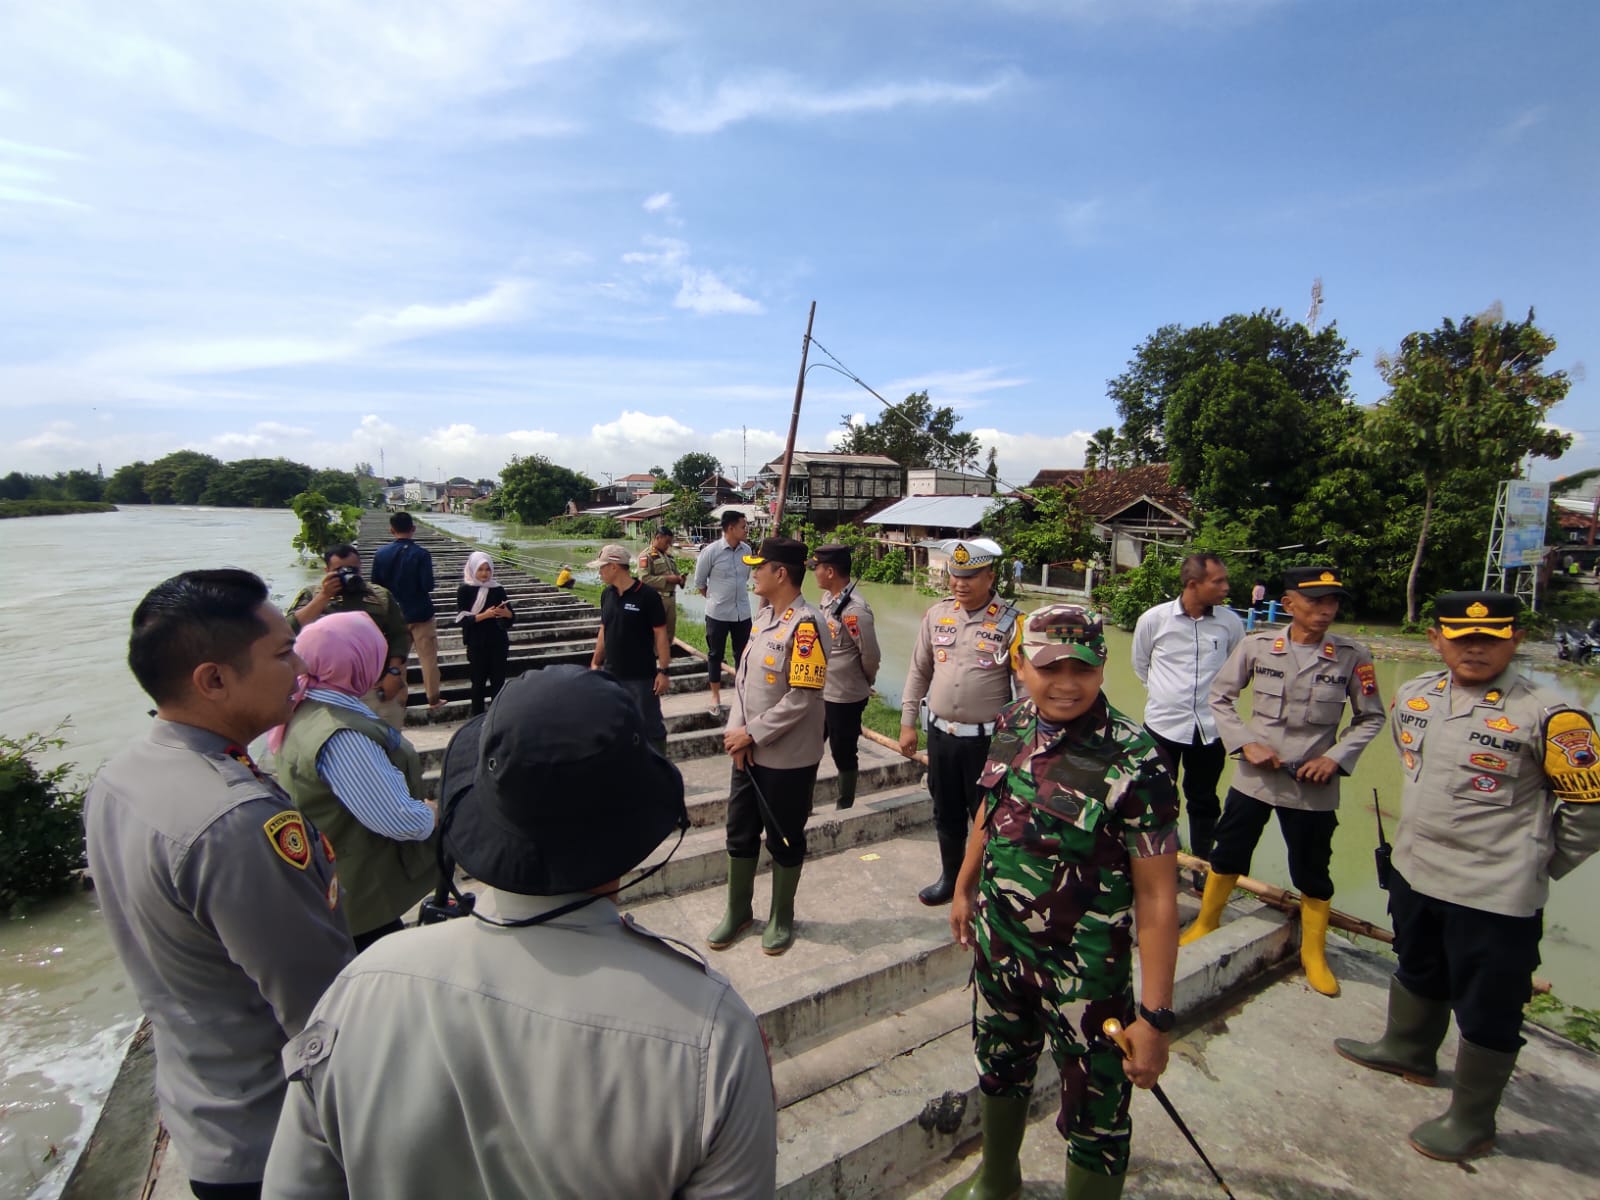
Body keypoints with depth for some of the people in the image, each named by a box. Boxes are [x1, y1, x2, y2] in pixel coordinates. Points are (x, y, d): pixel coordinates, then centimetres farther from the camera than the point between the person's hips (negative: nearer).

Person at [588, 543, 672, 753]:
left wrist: (664, 670, -14)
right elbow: (604, 631, 14)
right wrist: (595, 662, 13)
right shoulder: (607, 594, 5)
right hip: (612, 675, 6)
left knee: (650, 726, 3)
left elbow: (660, 634, -12)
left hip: (642, 676, -6)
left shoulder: (647, 595, -14)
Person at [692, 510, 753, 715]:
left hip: (742, 612, 3)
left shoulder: (747, 550, -3)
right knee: (715, 654, 10)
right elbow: (699, 583, -2)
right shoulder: (710, 551, -14)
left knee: (742, 654, 12)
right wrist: (716, 598, 7)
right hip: (718, 613, -3)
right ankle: (715, 696, 24)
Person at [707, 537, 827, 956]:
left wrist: (752, 734, -16)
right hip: (748, 751, 8)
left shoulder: (806, 625, -20)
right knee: (740, 833, 19)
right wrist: (737, 732, -4)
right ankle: (737, 911, 39)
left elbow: (802, 698, -23)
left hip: (788, 758, -7)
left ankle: (782, 917, 34)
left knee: (784, 840, 12)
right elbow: (743, 678, 9)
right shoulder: (763, 616, 6)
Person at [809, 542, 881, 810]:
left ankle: (845, 807, 29)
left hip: (845, 697, -9)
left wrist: (865, 682, -2)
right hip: (821, 692, 9)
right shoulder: (828, 597, 3)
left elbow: (871, 655, -20)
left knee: (843, 754, 10)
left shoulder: (854, 609, -25)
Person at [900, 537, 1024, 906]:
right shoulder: (937, 615, 1)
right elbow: (919, 671, 9)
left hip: (987, 738, -4)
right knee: (946, 812, 19)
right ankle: (950, 877, 41)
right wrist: (907, 723, 8)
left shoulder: (1012, 622, -11)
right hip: (940, 733, 5)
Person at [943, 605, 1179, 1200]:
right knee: (999, 1071, 28)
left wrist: (1154, 1015, -19)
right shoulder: (1012, 725, -7)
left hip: (1085, 973, -6)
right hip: (998, 945, 6)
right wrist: (965, 887, 17)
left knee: (1094, 1117, 13)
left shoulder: (1134, 762, -24)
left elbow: (1157, 894, -20)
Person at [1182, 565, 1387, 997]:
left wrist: (1336, 757, -8)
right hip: (1253, 778, 1)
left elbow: (1371, 718, 4)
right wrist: (1246, 743, -9)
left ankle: (1314, 954, 36)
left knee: (1312, 872, 13)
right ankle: (1205, 924, 36)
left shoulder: (1352, 656, -7)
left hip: (1313, 788, 0)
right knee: (1227, 855, 14)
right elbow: (1220, 696, 1)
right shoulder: (1257, 646, -8)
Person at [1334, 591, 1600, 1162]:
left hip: (1495, 895, -6)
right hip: (1414, 873, 6)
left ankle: (1471, 1122, 31)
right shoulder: (1413, 696, 0)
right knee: (1417, 971, 27)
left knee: (1486, 1010, 11)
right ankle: (1407, 1049, 51)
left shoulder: (1546, 715, -18)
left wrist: (1535, 865, -2)